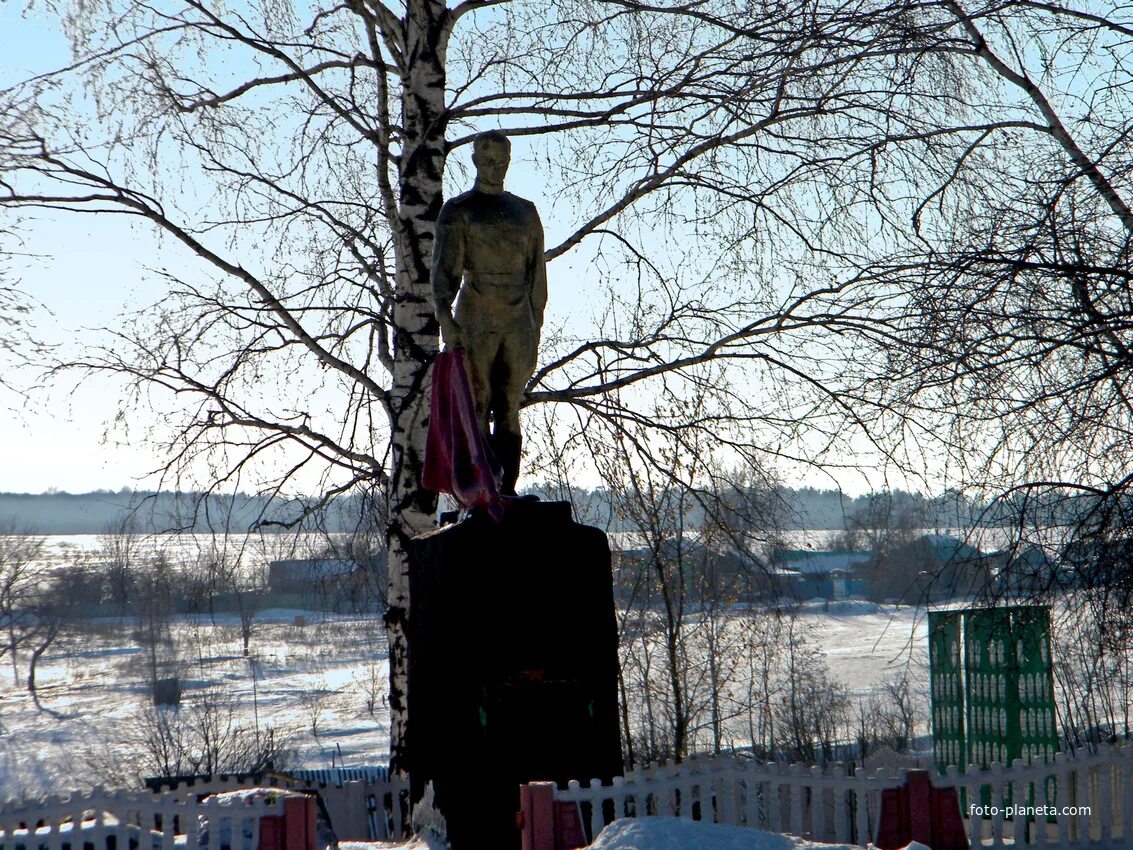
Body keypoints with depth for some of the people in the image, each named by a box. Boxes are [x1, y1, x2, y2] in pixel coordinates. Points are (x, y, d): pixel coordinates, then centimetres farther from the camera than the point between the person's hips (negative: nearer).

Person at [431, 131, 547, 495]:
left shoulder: (525, 212, 16)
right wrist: (445, 319, -21)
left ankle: (507, 490, 1)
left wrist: (535, 326, 11)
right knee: (476, 408, -7)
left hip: (518, 321, 4)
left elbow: (536, 273, 17)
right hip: (476, 320, -4)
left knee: (509, 411, 2)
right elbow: (445, 268, -7)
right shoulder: (457, 210, 3)